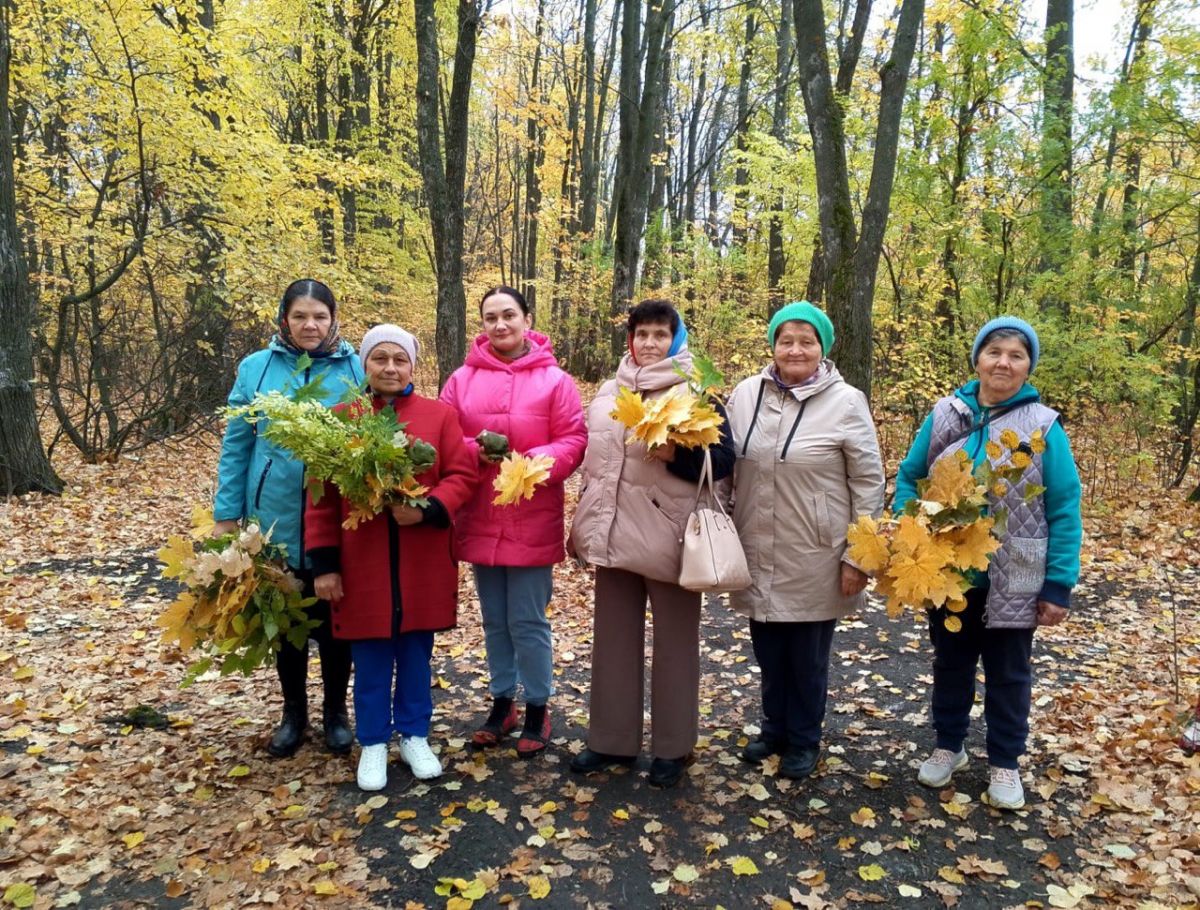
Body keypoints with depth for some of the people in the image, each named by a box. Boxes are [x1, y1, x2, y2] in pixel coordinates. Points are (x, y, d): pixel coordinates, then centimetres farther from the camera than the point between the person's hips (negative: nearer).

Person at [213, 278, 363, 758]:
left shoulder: (355, 369, -4)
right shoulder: (255, 368, 1)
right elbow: (236, 445, 4)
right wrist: (226, 513, 1)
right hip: (275, 517, 2)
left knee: (332, 619, 10)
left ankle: (336, 711, 30)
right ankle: (293, 711, 33)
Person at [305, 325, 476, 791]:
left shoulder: (440, 415, 1)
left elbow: (462, 474, -4)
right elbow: (322, 497, -1)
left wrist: (429, 509, -23)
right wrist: (324, 563, -5)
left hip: (422, 563, 0)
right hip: (362, 564, 0)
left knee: (416, 652, 13)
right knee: (371, 658, 11)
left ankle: (414, 736, 30)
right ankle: (373, 743, 27)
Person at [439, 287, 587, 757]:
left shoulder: (554, 380, -4)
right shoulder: (462, 379, 4)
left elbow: (573, 442, -6)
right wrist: (475, 451, -15)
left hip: (533, 522, -3)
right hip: (480, 521, 4)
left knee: (527, 621, 3)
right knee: (494, 621, 15)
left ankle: (537, 710, 21)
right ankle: (501, 702, 32)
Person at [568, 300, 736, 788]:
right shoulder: (607, 394, 12)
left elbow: (723, 460, -8)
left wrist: (675, 454, -25)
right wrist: (587, 523, 15)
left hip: (669, 538, -5)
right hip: (615, 535, 5)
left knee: (673, 645, 8)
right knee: (614, 640, 13)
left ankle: (673, 747, 22)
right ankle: (612, 739, 28)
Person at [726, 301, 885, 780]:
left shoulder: (846, 402, -8)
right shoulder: (745, 394, 2)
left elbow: (869, 483, -6)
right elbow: (725, 466, 10)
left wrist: (858, 556, -8)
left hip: (814, 558, -3)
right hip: (757, 554, 3)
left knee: (808, 655, 10)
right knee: (768, 650, 15)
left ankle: (803, 740, 31)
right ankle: (774, 729, 37)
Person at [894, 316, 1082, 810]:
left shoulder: (1044, 426, -9)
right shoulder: (944, 415, -3)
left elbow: (1064, 511, -8)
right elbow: (909, 479, 3)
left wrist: (1059, 585, -10)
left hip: (1014, 580, -2)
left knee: (1008, 673, 14)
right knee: (950, 663, 18)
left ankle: (1005, 763, 33)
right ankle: (947, 746, 38)